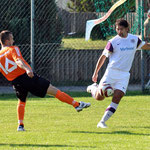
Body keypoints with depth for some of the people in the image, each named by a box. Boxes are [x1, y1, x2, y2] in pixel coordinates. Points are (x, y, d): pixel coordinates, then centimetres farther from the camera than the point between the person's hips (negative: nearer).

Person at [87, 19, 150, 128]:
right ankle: (93, 87, 32)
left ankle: (102, 121, -8)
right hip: (111, 72, -2)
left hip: (124, 75, 2)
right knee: (99, 97, -5)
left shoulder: (134, 39, 7)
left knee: (117, 98, -13)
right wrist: (95, 73, 2)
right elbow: (103, 57, 1)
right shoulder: (113, 42, -5)